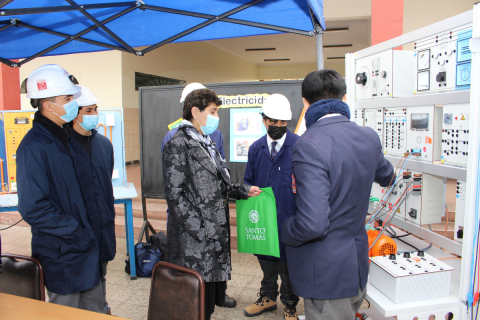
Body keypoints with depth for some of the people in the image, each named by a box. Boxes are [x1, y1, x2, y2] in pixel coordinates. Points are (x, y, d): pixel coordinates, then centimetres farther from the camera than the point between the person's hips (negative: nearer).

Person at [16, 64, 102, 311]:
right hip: (60, 252, -8)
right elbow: (33, 208, -24)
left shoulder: (63, 138, 9)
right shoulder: (33, 147, -20)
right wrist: (76, 233, -17)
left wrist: (88, 231, 11)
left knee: (93, 306, 21)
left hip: (85, 244, 8)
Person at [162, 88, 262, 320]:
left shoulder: (206, 144, 16)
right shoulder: (178, 145, -11)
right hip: (194, 242, -8)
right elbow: (175, 195, -16)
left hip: (215, 237, 8)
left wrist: (243, 190, 9)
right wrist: (201, 230, -19)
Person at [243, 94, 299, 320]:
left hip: (288, 218, -4)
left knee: (288, 263, 11)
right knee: (266, 260, 20)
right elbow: (248, 180, 15)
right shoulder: (256, 148, 9)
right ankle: (268, 297, 42)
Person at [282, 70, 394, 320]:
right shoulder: (369, 137, -2)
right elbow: (386, 177, 20)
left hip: (326, 272, -7)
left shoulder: (309, 146, -27)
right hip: (357, 265, 8)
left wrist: (286, 231, -11)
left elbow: (312, 224, -31)